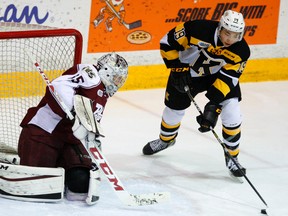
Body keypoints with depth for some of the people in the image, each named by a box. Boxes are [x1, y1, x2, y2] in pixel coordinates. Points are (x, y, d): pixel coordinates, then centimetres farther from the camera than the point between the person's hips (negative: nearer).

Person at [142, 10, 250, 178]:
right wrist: (177, 68, -21)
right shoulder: (199, 29, -35)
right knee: (174, 108, 14)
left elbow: (228, 78, -27)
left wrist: (214, 104, -35)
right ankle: (166, 139, 47)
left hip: (219, 75, 1)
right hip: (187, 72, 0)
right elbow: (168, 42, -23)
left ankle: (232, 157, 6)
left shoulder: (241, 52, -28)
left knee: (232, 116, -14)